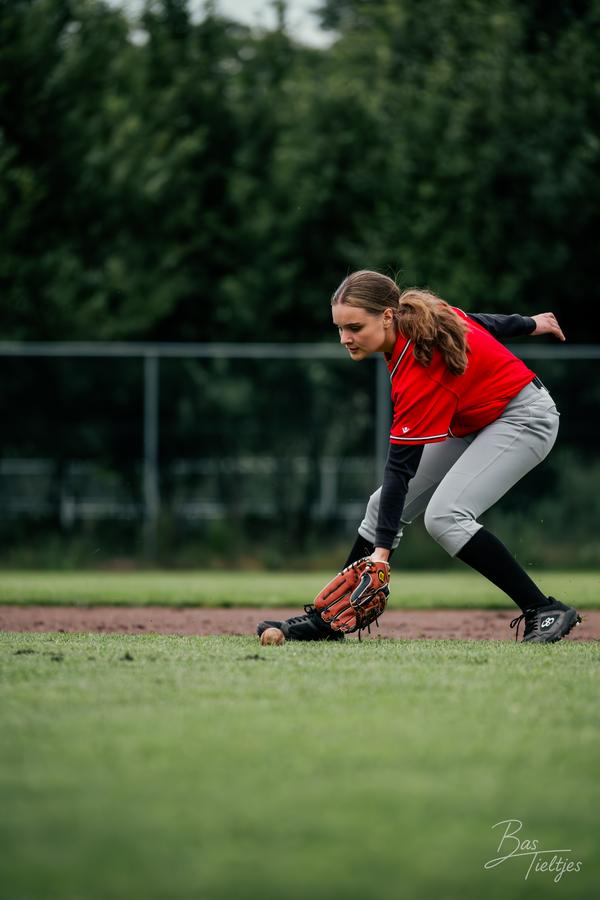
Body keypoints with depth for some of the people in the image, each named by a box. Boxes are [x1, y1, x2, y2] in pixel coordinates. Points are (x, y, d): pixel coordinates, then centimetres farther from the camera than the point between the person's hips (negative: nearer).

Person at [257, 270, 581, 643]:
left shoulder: (418, 369, -34)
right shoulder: (421, 311, -12)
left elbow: (401, 466, -34)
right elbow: (476, 321, 6)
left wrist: (383, 549, -34)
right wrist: (528, 324, 24)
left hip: (525, 419, -10)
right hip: (474, 420, 10)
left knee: (445, 516, -26)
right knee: (384, 505, 4)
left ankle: (546, 611, -18)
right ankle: (328, 619, 9)